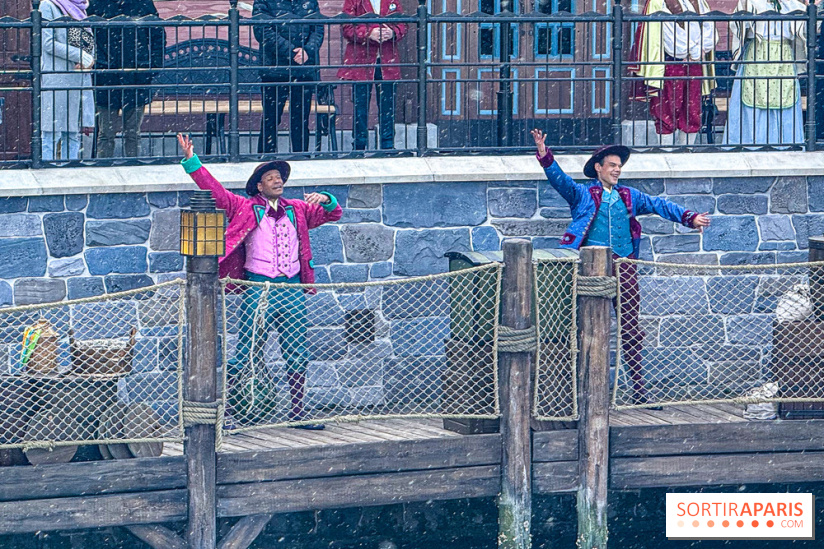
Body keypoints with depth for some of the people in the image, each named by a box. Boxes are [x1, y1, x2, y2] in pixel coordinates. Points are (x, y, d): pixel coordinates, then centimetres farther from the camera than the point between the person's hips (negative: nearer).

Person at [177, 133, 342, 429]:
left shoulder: (297, 210, 16)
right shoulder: (246, 208, 5)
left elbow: (333, 214, 20)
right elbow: (214, 191, -1)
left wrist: (325, 200, -2)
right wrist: (192, 161, -8)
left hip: (292, 291, 4)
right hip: (259, 291, -4)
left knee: (297, 357, 6)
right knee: (246, 355, -7)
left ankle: (297, 413, 13)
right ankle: (226, 410, -1)